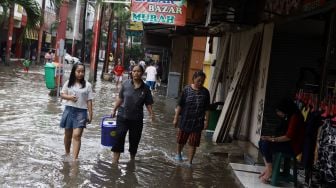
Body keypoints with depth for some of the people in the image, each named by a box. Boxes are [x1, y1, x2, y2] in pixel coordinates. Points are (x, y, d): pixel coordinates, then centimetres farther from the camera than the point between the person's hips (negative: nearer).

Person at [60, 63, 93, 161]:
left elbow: (89, 101, -1)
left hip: (81, 112, -2)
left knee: (76, 135, -13)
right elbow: (62, 94, 10)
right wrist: (69, 97, -12)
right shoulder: (68, 83, 3)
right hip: (69, 110, 3)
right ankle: (67, 153, 35)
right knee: (68, 134, 14)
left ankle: (75, 158, -14)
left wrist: (90, 115, -3)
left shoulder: (87, 85, -2)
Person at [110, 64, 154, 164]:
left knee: (134, 140, 11)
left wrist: (151, 113, -14)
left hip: (137, 119, 1)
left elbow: (148, 103, 1)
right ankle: (115, 161, -2)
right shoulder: (126, 84, -3)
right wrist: (114, 110, 7)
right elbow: (120, 98, 6)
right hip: (123, 116, -1)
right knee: (119, 138, -8)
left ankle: (132, 160, 31)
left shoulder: (145, 88, -2)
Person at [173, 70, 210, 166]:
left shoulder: (205, 92, -3)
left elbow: (206, 108, 1)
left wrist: (206, 120, -1)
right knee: (181, 139, 17)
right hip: (185, 120, 0)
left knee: (193, 143, 3)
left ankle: (190, 162, 16)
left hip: (197, 122, 0)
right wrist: (176, 118, -4)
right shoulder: (187, 89, -8)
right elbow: (180, 105, -4)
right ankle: (178, 153, 45)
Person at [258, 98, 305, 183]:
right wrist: (274, 138, 1)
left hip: (293, 147, -10)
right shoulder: (288, 117, 14)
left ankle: (269, 171, -15)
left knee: (266, 144, -24)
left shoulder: (295, 117, -16)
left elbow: (289, 136, -23)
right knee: (262, 141, -1)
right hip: (287, 143, 10)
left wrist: (273, 139, -20)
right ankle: (267, 167, -7)